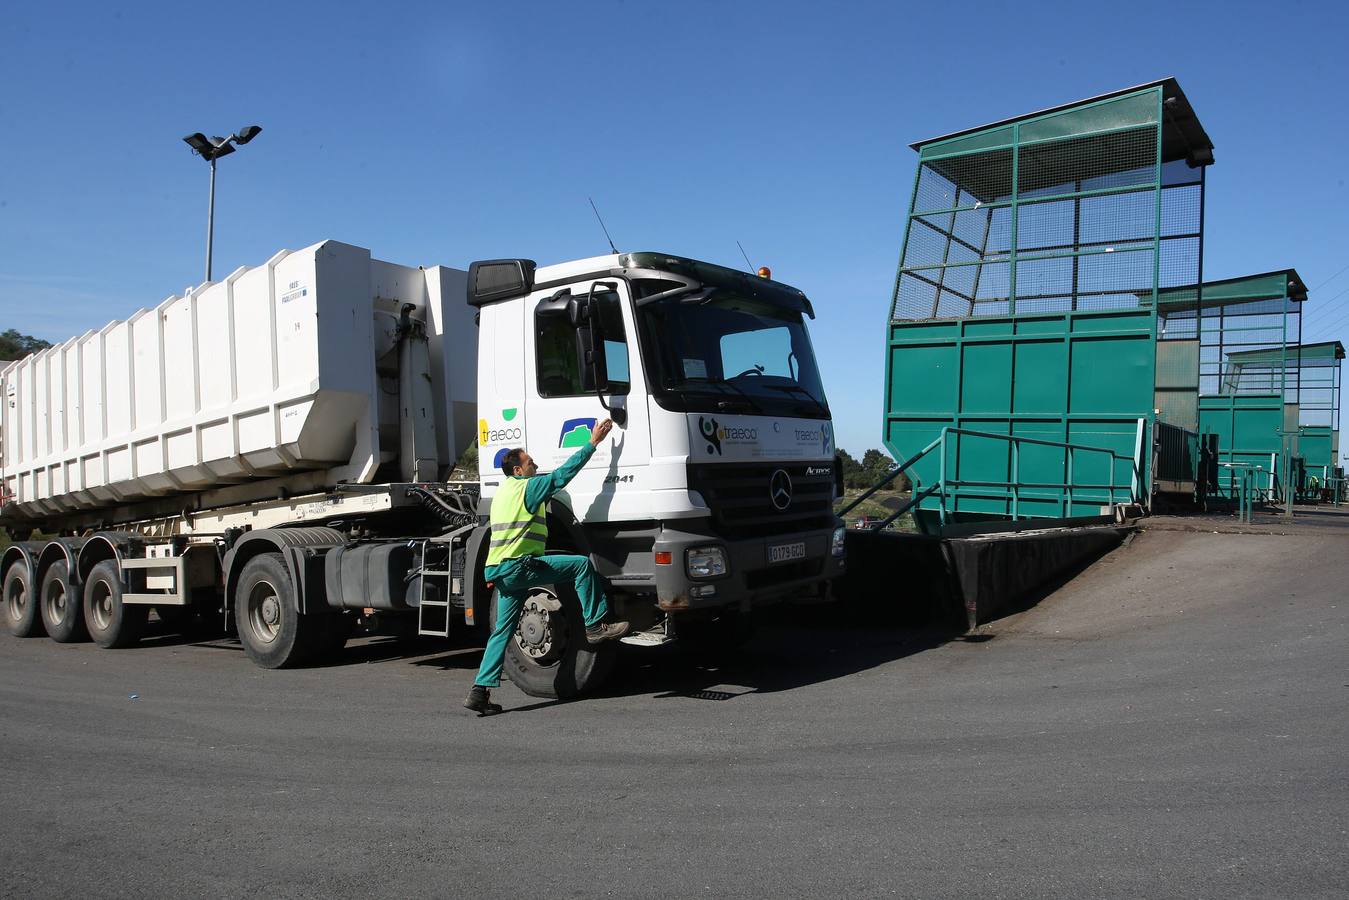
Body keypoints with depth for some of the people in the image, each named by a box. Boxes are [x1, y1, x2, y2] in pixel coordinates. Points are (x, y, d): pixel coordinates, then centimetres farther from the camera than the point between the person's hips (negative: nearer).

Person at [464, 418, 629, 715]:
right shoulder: (526, 487, -6)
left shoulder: (502, 492, 23)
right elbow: (564, 473, -9)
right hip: (517, 566, -10)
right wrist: (593, 442, -5)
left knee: (502, 631, 12)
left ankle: (480, 691, 10)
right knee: (581, 564, -10)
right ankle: (596, 626, -9)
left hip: (500, 570, 10)